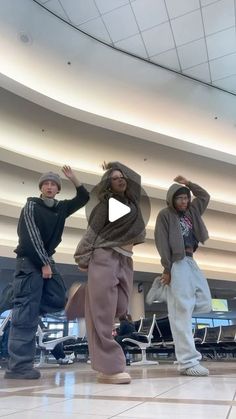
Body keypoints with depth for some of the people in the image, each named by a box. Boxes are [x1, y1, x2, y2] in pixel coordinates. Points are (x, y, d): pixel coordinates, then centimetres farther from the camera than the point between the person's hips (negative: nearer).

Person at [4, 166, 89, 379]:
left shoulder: (61, 208, 12)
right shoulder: (31, 205, -6)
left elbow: (84, 198, 17)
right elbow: (31, 236, -15)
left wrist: (73, 178, 5)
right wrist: (44, 264, -18)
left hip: (46, 259, 7)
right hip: (29, 261, -7)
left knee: (58, 300, 0)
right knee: (27, 310, -12)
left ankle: (20, 312, 15)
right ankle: (19, 365, -10)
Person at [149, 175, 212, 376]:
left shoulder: (191, 211, 19)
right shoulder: (165, 214, -1)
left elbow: (205, 196, 32)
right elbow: (162, 243, -9)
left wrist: (188, 184, 20)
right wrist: (167, 269, -16)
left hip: (191, 261, 8)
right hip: (177, 263, -8)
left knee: (205, 303, 7)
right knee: (182, 311, -10)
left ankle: (164, 290, 20)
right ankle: (188, 362, -6)